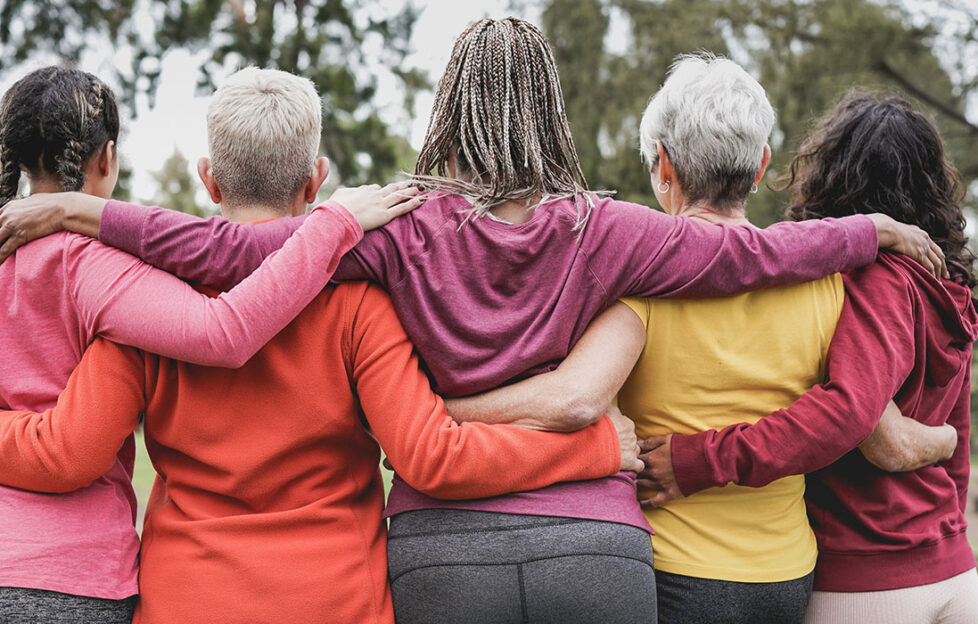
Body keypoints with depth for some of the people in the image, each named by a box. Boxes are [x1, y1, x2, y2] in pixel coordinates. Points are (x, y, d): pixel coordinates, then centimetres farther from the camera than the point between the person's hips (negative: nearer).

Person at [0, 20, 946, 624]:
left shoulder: (401, 230, -4)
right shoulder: (599, 231, -1)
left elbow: (229, 249, -9)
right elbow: (752, 253, 6)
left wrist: (79, 210, 0)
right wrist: (878, 230, 21)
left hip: (441, 546, 0)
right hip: (596, 543, 1)